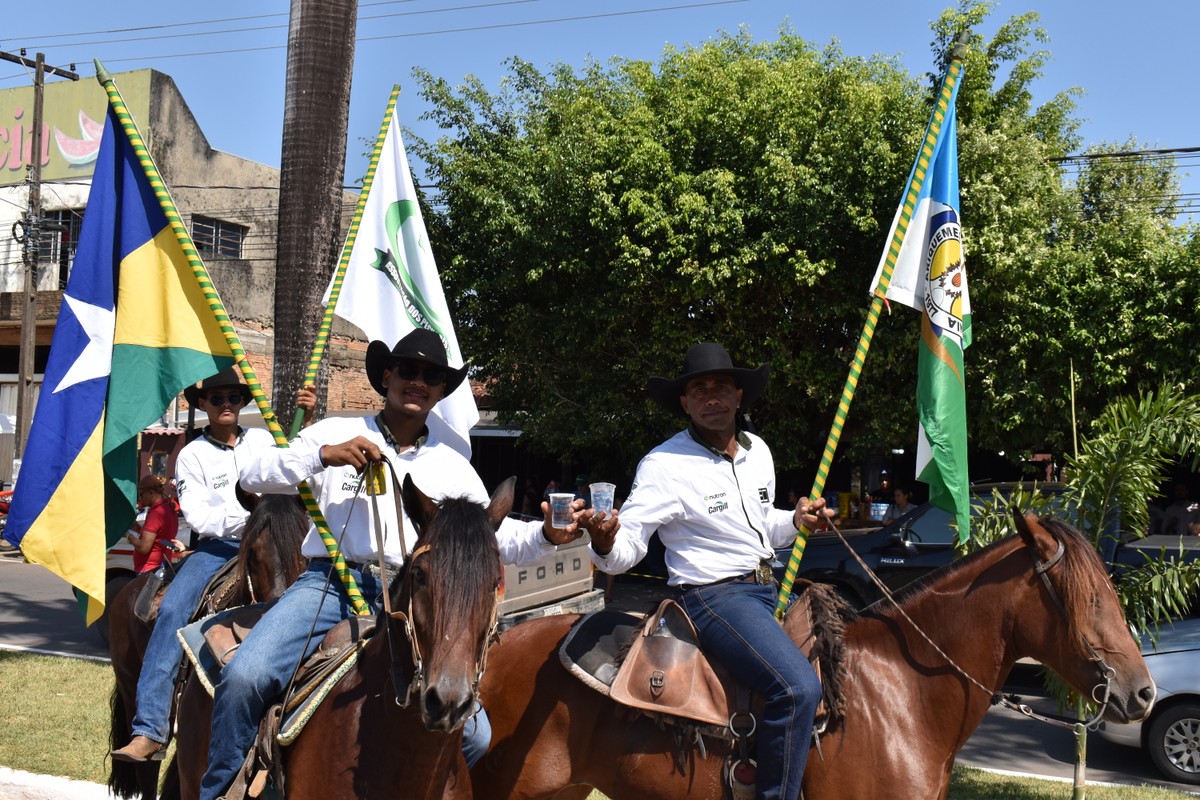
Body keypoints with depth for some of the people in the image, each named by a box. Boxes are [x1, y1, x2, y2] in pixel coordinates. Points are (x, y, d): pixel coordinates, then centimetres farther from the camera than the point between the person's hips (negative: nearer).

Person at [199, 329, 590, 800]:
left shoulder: (451, 467, 16)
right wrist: (323, 455, -15)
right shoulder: (337, 432, 9)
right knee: (244, 677, -26)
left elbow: (497, 537, 15)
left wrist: (545, 536, -6)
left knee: (473, 734, -11)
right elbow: (253, 477, 1)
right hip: (330, 582, -2)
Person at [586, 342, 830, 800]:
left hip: (768, 588, 8)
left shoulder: (758, 452, 9)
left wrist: (797, 521, 6)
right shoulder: (664, 466, -12)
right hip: (713, 596, -8)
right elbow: (624, 551, -13)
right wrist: (604, 542, -36)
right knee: (798, 688, -27)